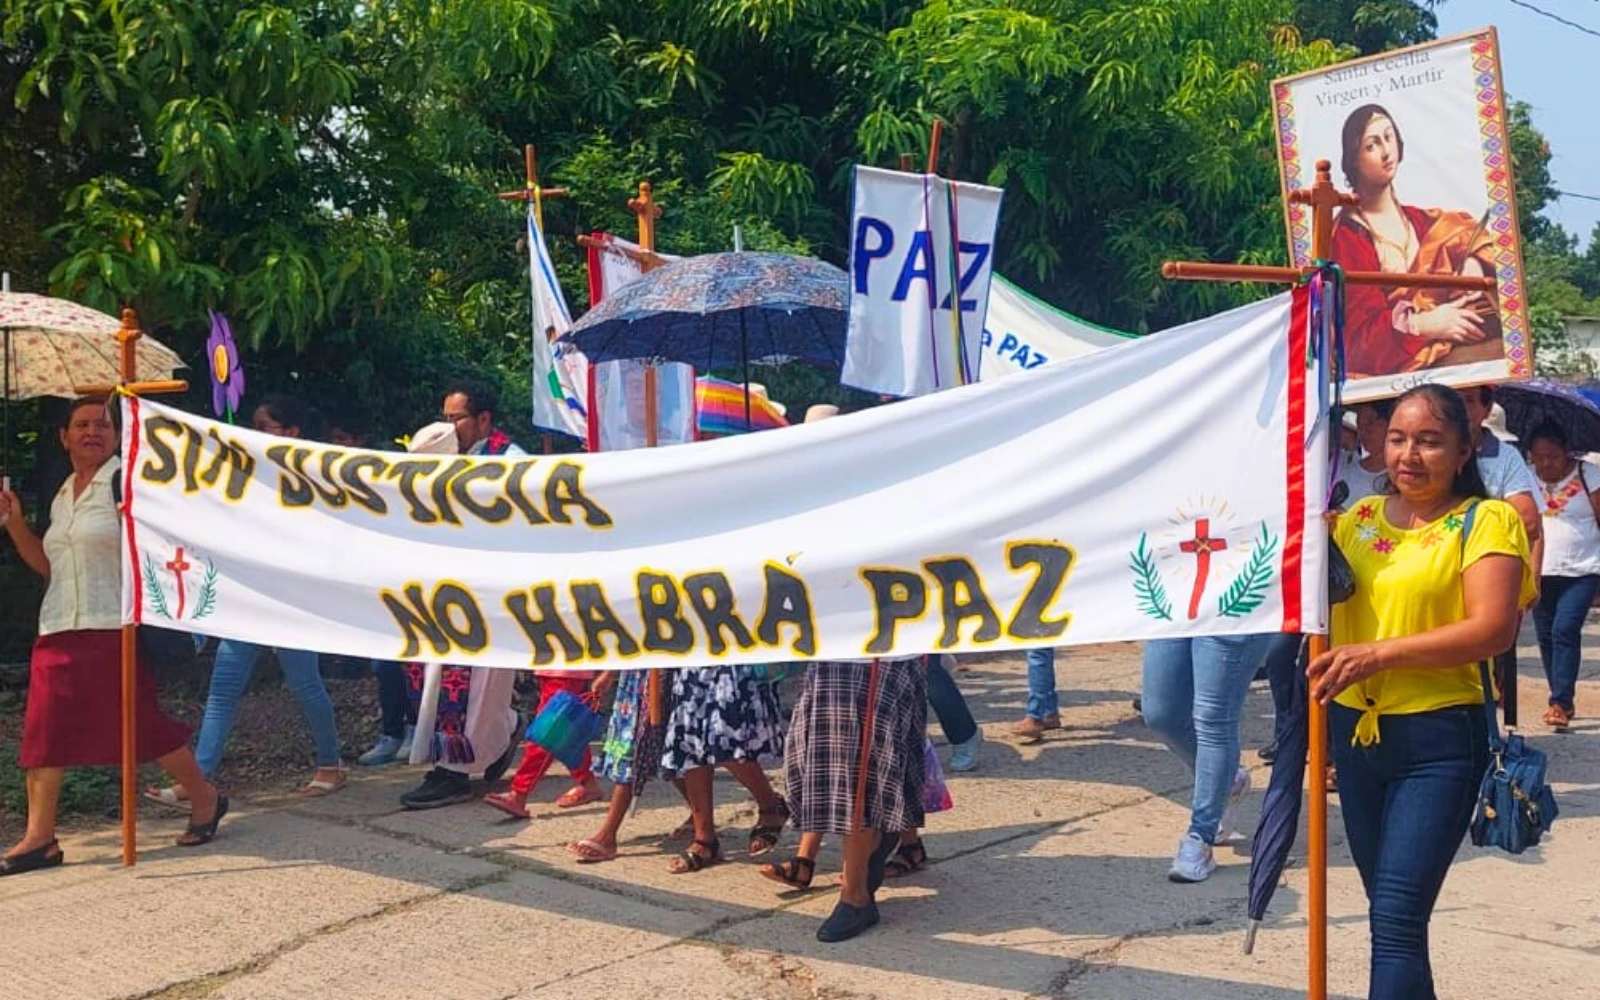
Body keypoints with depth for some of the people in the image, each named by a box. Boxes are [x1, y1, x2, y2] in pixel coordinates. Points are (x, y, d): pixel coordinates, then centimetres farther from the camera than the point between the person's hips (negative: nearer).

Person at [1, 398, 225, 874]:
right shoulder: (62, 498, 18)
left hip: (115, 628, -7)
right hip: (59, 631, 7)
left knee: (145, 723, -2)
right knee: (43, 730, 0)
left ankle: (205, 799, 17)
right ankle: (39, 838, 4)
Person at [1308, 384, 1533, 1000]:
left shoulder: (1485, 521, -6)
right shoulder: (1358, 519, 10)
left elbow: (1493, 629, -18)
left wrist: (1380, 653, -23)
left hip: (1439, 741, -6)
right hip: (1355, 732, 6)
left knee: (1395, 921, -11)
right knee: (1390, 914, 17)